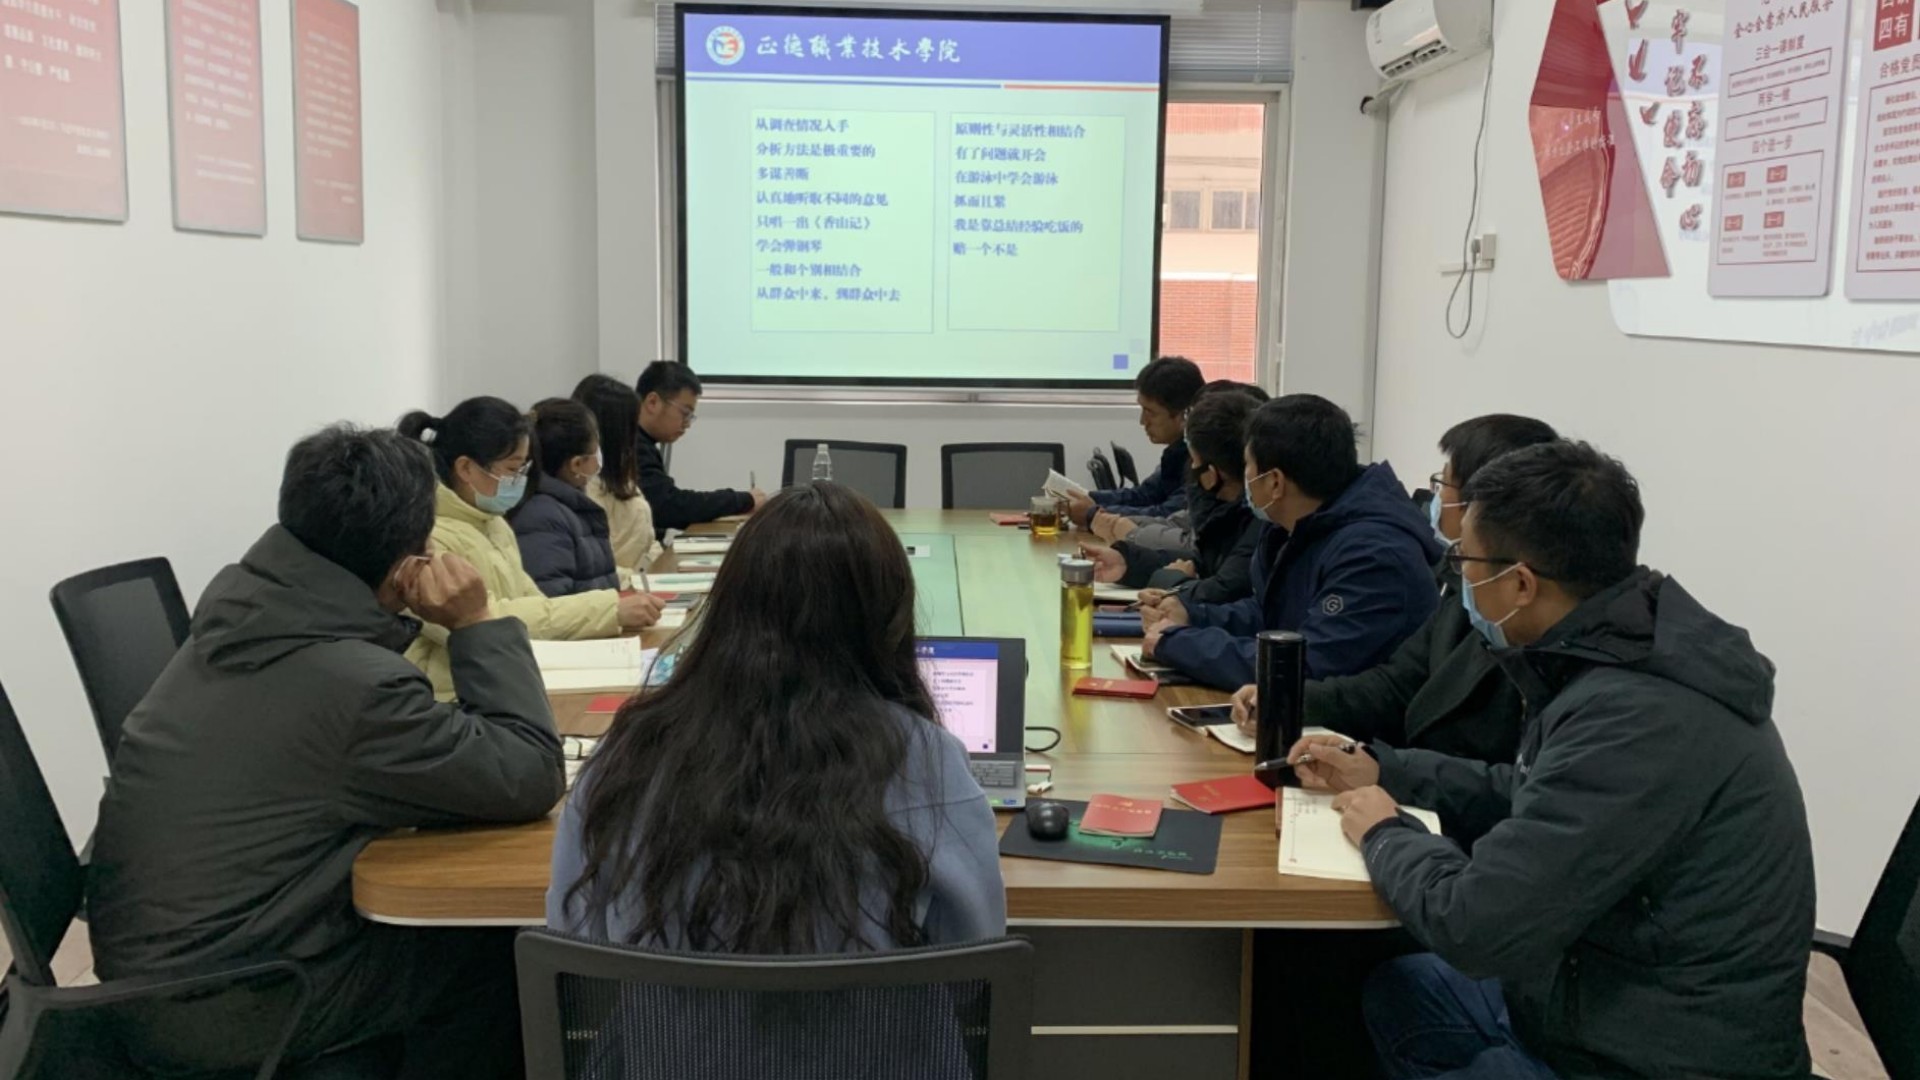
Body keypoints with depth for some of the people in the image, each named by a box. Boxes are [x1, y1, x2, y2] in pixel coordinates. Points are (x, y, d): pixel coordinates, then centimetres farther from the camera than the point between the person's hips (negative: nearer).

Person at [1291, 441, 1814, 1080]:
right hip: (1601, 995, 9)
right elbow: (1532, 794, 18)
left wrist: (1383, 832, -11)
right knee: (1396, 992, 22)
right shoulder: (1627, 656, -1)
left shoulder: (1636, 718, -31)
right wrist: (1382, 771, 11)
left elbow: (1473, 925, -30)